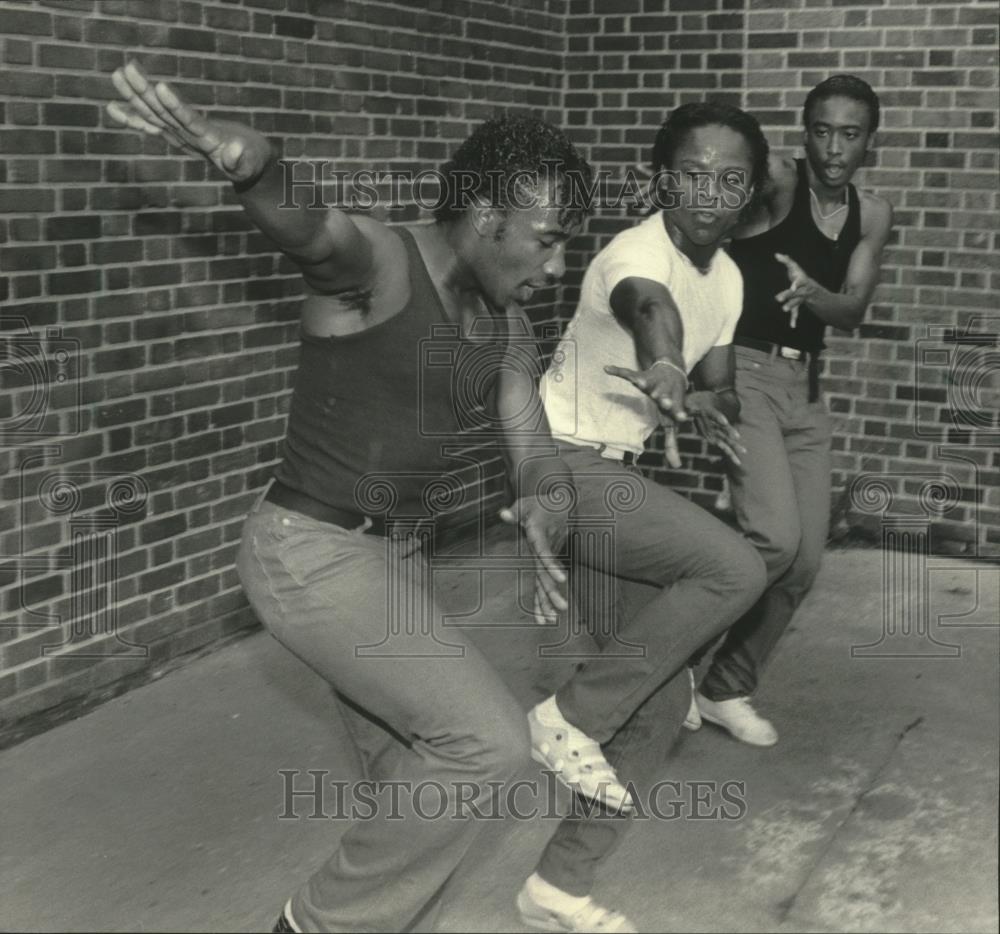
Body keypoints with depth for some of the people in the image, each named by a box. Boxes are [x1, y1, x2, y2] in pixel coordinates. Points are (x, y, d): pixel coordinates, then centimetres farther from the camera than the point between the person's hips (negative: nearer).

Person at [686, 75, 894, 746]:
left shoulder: (873, 215, 8)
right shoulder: (776, 182, -9)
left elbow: (853, 312, -3)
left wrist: (811, 291, -23)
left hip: (806, 386, 7)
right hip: (745, 372, -7)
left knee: (806, 558, 6)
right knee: (776, 538, -21)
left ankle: (727, 689, 20)